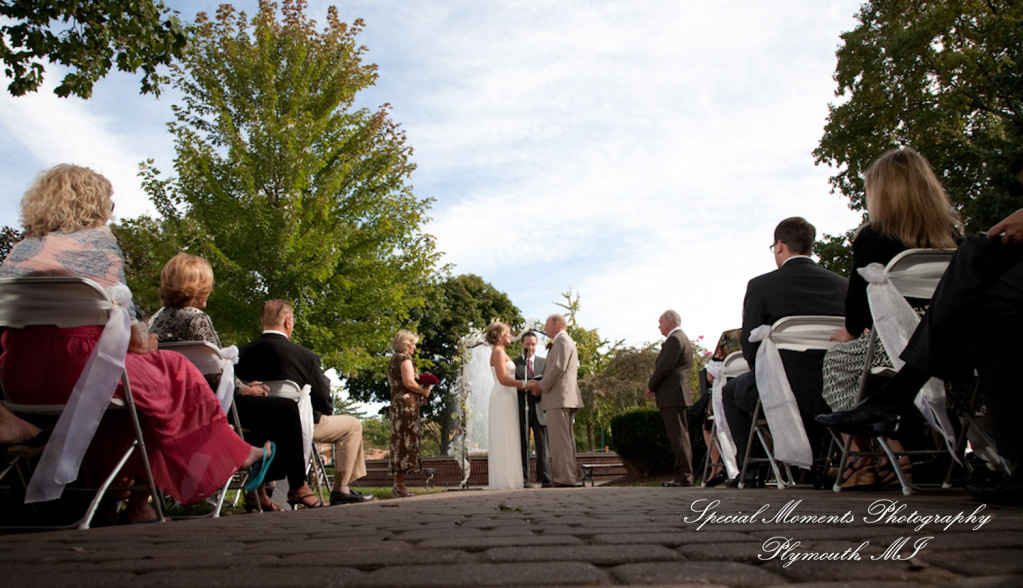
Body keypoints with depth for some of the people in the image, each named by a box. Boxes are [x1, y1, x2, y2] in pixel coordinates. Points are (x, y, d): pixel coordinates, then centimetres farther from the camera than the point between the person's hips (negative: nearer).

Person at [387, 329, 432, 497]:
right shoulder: (405, 359, -8)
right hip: (406, 403, -9)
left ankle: (398, 483, 9)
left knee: (399, 440, 8)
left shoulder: (393, 360, 20)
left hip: (396, 403, 9)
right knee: (406, 440, -9)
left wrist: (420, 391, 16)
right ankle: (399, 484, -10)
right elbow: (409, 382, -19)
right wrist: (423, 391, -4)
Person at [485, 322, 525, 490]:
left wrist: (523, 384, 9)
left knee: (507, 440, 8)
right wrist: (525, 384, -15)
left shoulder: (501, 352, 21)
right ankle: (505, 480, -6)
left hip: (507, 399, 10)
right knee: (504, 439, -8)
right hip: (502, 399, -10)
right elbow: (503, 379, -18)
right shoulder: (498, 352, -9)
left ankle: (507, 479, 11)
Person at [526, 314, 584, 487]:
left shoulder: (562, 340, -6)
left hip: (559, 398, -11)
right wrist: (539, 384, 10)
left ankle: (565, 479, -11)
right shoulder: (565, 342, 27)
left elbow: (558, 368, -18)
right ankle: (568, 477, 12)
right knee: (565, 438, 9)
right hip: (564, 399, 11)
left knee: (560, 439, -11)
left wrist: (541, 386, -8)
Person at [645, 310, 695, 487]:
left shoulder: (674, 340, -12)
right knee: (679, 436, 11)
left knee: (678, 436, -9)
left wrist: (651, 386, -5)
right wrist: (655, 386, 11)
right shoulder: (681, 338, 22)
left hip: (672, 395, -11)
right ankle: (684, 474, 15)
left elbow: (664, 367, -19)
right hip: (676, 394, 11)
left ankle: (684, 476, -7)